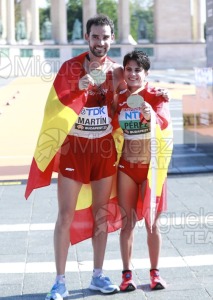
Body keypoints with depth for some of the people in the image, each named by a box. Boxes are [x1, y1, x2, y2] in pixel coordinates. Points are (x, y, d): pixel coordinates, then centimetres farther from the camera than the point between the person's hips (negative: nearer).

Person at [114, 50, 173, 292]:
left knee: (151, 222, 4)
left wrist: (152, 115, -46)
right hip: (126, 166, 2)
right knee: (128, 222, 5)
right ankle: (127, 274, 12)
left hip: (150, 166, -2)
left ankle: (155, 273, 15)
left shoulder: (156, 96, -6)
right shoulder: (118, 98, 3)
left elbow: (164, 122, -25)